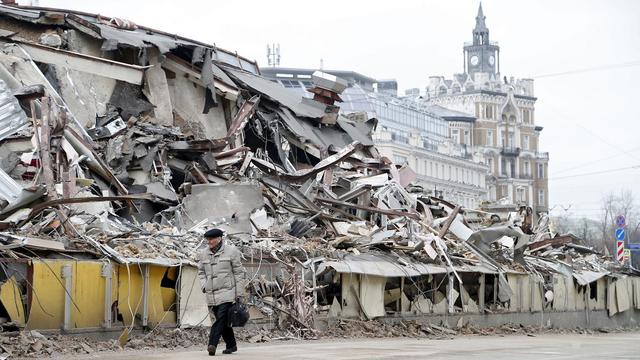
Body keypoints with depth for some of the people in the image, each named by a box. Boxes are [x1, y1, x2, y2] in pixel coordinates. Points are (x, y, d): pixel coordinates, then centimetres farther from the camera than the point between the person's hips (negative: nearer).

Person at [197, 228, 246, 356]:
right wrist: (204, 286, 3)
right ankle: (231, 345, 22)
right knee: (223, 321, 9)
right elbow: (201, 272, 21)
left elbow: (239, 273, 0)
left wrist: (239, 293, -3)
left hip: (227, 292, -5)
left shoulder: (231, 251, -3)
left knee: (221, 318, -17)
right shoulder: (203, 254, 9)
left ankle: (212, 345, -25)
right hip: (212, 295, 5)